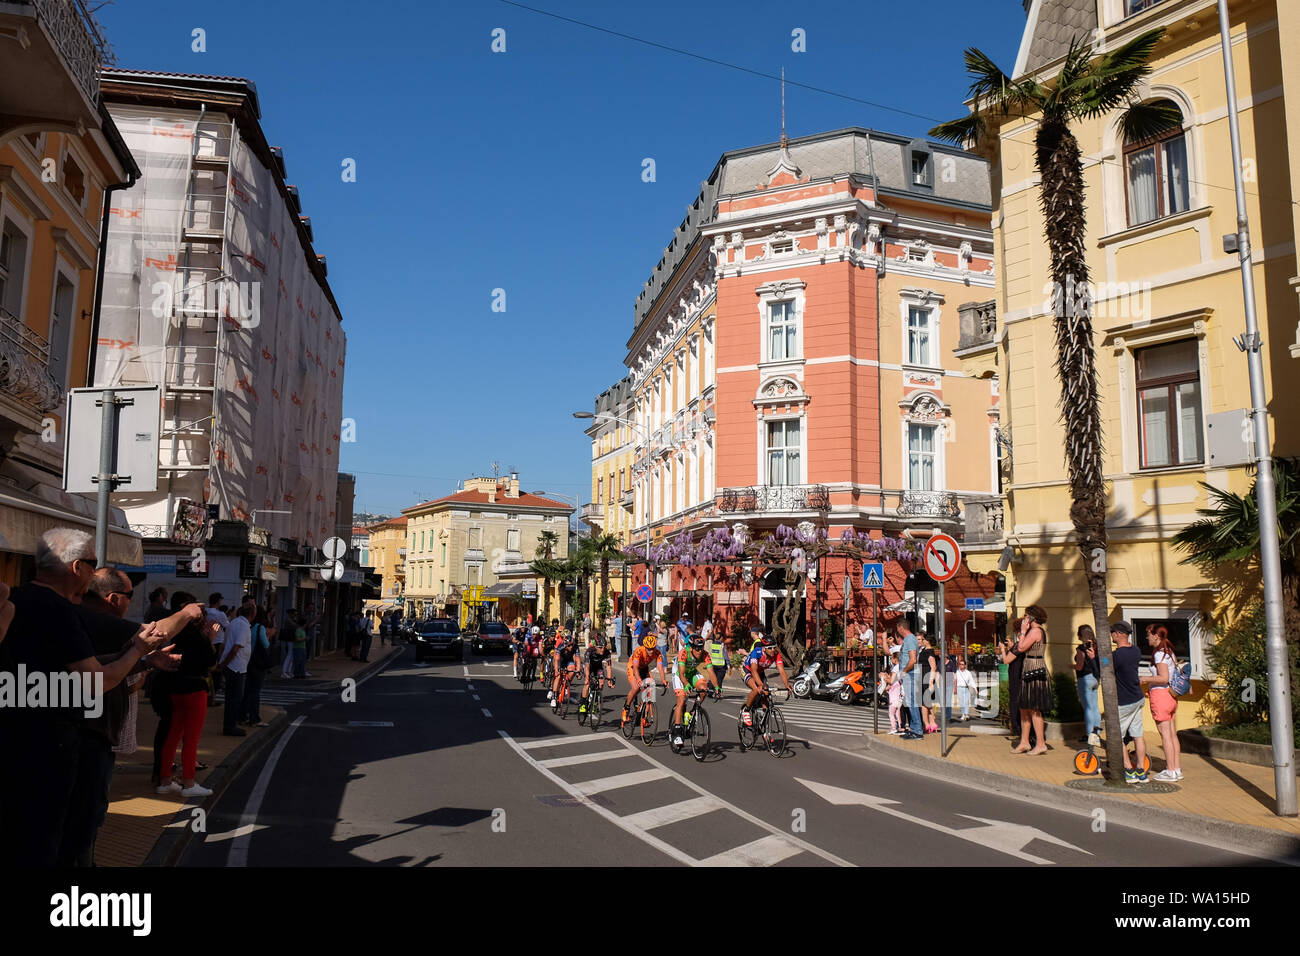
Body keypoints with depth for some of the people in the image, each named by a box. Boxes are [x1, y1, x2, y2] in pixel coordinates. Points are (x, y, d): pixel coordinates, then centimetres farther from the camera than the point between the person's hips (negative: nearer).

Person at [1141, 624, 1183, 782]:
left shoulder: (1159, 653, -15)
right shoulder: (1170, 651, 13)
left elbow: (1164, 678, -23)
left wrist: (1146, 679, -9)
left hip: (1160, 695, -9)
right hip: (1171, 695, 9)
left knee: (1165, 734, -3)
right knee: (1172, 733, 13)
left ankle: (1170, 772, 2)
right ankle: (1177, 769, 18)